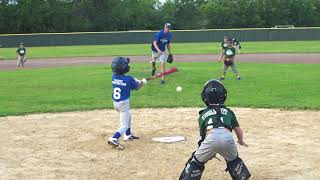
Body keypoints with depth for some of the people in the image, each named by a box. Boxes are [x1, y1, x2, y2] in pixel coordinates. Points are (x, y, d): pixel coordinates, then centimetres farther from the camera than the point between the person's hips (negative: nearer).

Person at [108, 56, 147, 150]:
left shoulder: (114, 77, -4)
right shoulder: (129, 79, -20)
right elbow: (136, 87, 0)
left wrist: (134, 81, 15)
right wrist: (142, 82, 18)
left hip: (115, 103, 7)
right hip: (124, 104, -7)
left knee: (128, 116, 32)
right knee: (124, 126, -6)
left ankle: (128, 135, 45)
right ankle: (113, 139, -29)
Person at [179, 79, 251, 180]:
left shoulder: (203, 114, 26)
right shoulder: (228, 111, 28)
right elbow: (238, 130, 32)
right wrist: (241, 141, 53)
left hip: (211, 137, -2)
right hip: (227, 137, 2)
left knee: (196, 162, 18)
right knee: (233, 160, 31)